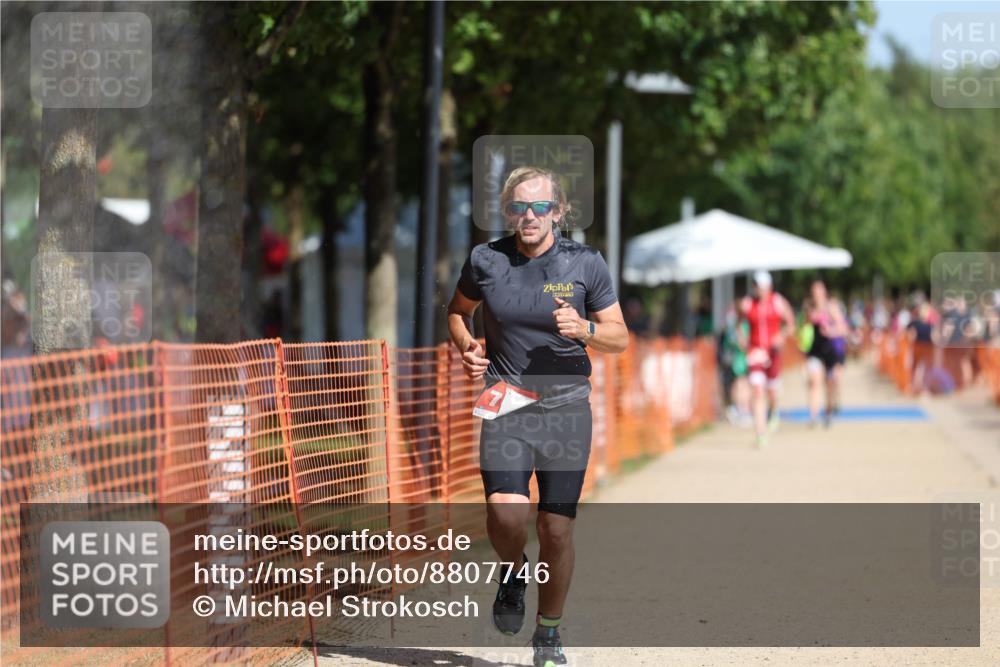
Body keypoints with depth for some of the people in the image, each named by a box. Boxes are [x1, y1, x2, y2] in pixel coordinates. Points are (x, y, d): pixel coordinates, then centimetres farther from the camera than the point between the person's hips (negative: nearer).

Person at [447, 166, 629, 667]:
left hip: (567, 407, 0)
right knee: (506, 515, -20)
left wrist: (585, 329, -16)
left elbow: (620, 338, 5)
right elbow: (457, 310, 19)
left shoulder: (586, 264, -2)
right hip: (506, 405, 0)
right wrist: (466, 348, -1)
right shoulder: (485, 260, 1)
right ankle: (514, 572, 15)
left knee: (557, 529, 0)